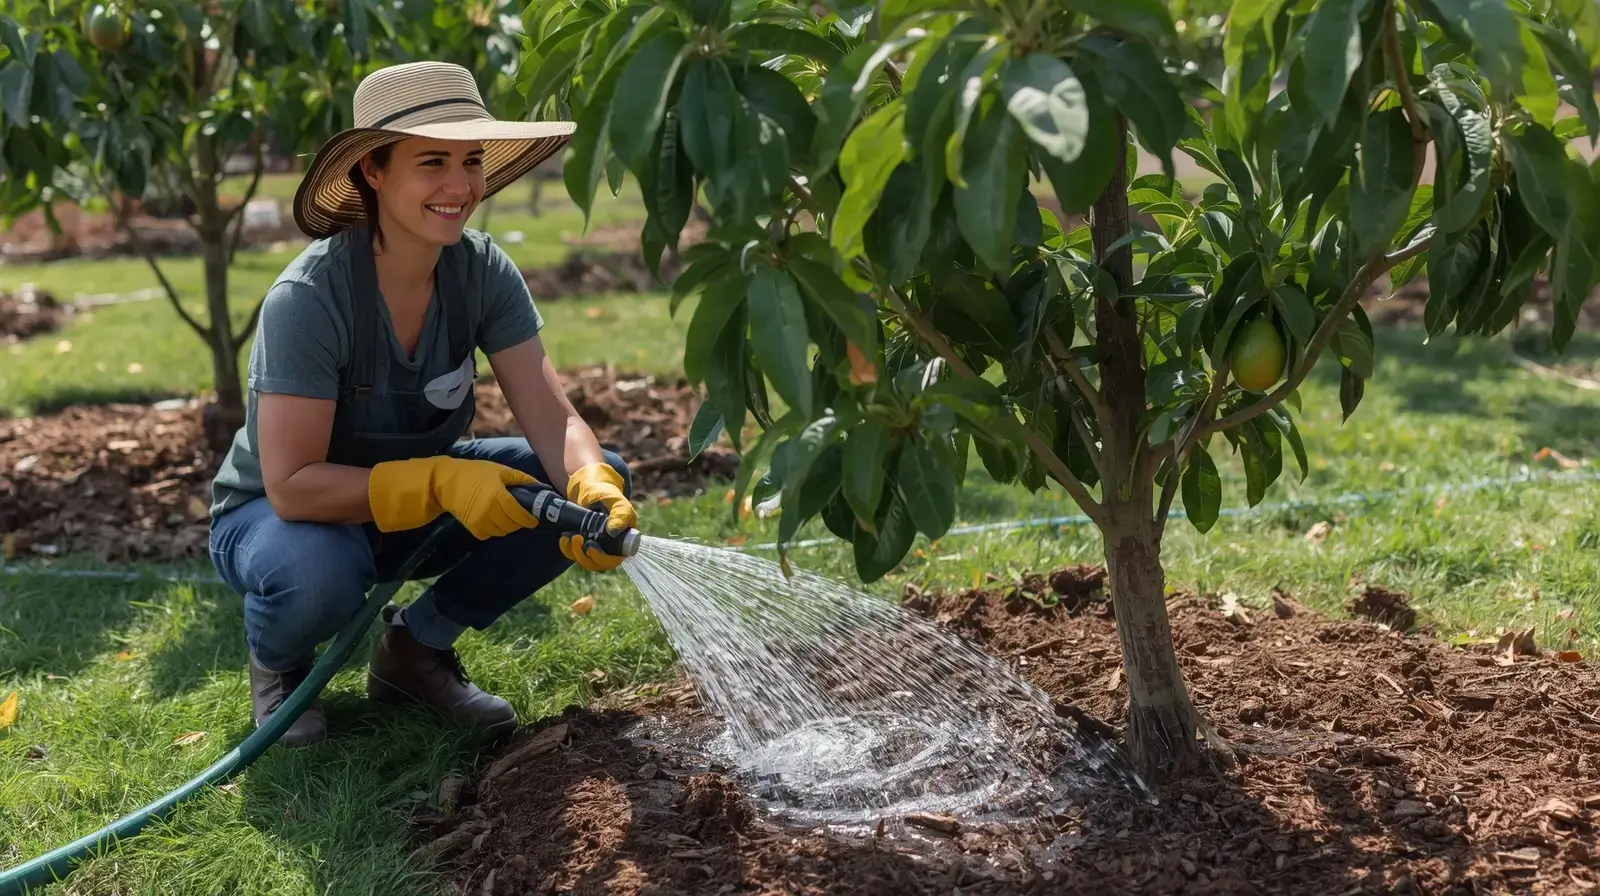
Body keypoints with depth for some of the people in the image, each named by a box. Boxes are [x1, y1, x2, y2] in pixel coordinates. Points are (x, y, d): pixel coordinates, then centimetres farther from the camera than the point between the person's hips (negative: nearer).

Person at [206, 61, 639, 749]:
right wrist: (441, 481, -40)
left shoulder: (483, 272, -14)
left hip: (416, 502, 5)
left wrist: (594, 490, -39)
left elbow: (554, 421, -18)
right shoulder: (309, 297, -29)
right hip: (284, 516, -5)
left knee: (598, 481, -15)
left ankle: (418, 644, 3)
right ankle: (278, 664, -1)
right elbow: (293, 487, -31)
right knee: (318, 573, -41)